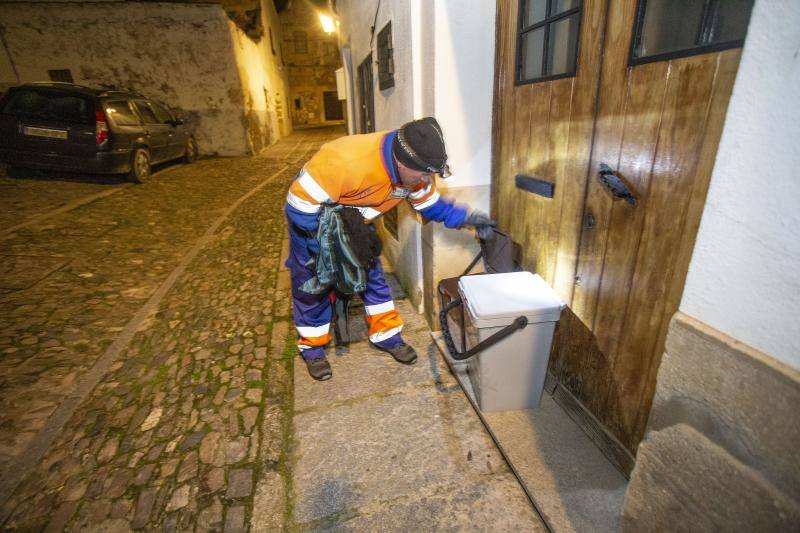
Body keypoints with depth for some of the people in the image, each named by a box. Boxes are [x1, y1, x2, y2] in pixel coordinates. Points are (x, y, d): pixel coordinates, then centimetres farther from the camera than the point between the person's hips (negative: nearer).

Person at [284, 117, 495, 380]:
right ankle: (312, 347, 23)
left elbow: (430, 204, -2)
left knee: (371, 273, 6)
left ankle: (385, 334, 23)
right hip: (313, 220, -5)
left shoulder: (412, 171, -20)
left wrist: (468, 217, -11)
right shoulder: (345, 161, -43)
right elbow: (299, 204, -34)